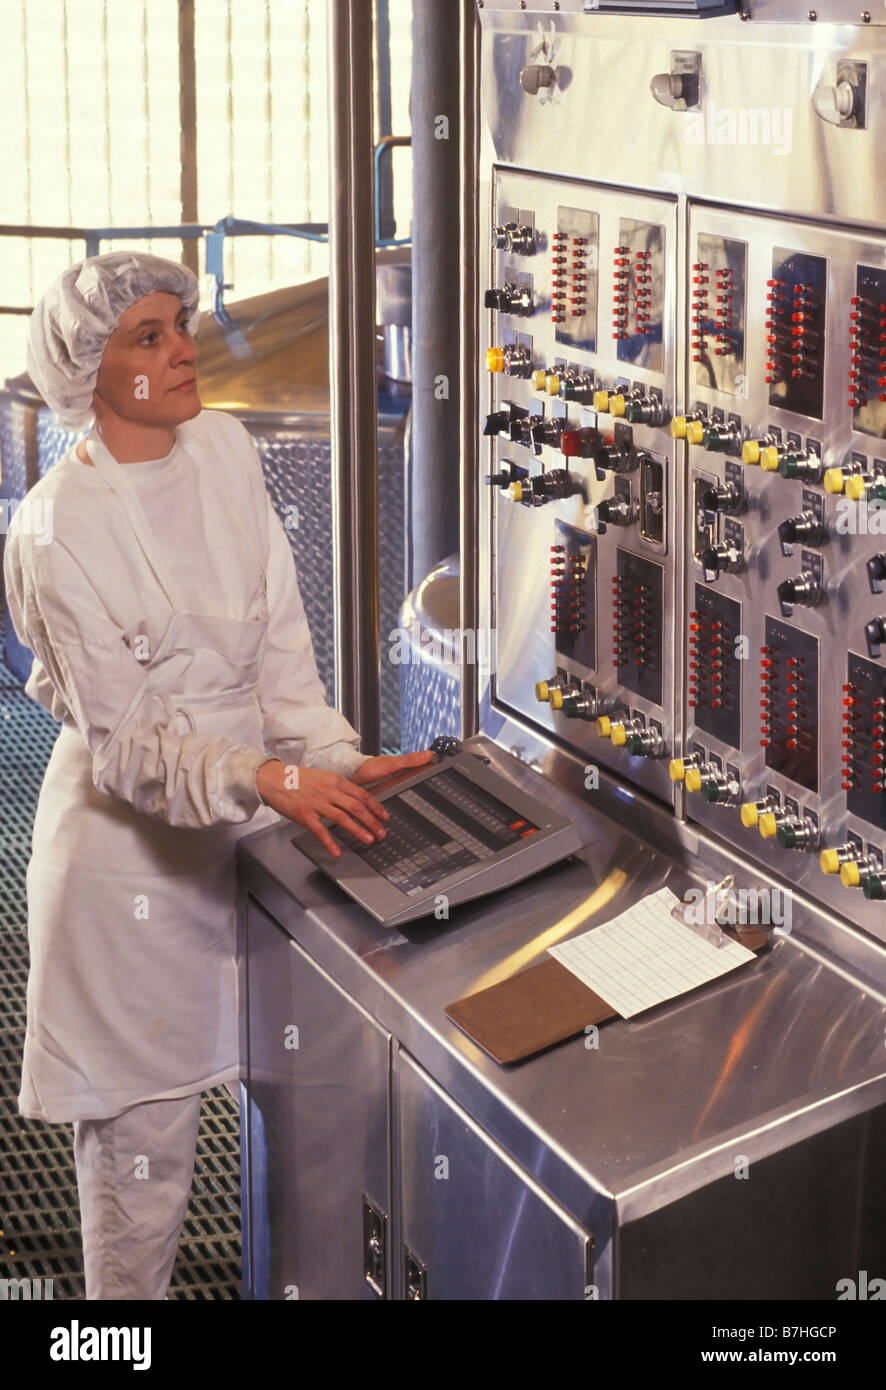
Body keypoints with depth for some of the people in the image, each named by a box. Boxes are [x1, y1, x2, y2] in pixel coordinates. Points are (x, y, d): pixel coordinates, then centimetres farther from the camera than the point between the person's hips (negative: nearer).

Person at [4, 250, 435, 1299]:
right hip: (136, 843, -6)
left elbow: (281, 641, 2)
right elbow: (125, 742, -20)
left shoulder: (224, 450, 0)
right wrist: (269, 781, -35)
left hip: (252, 818, 6)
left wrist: (337, 761, -12)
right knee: (144, 1124, 5)